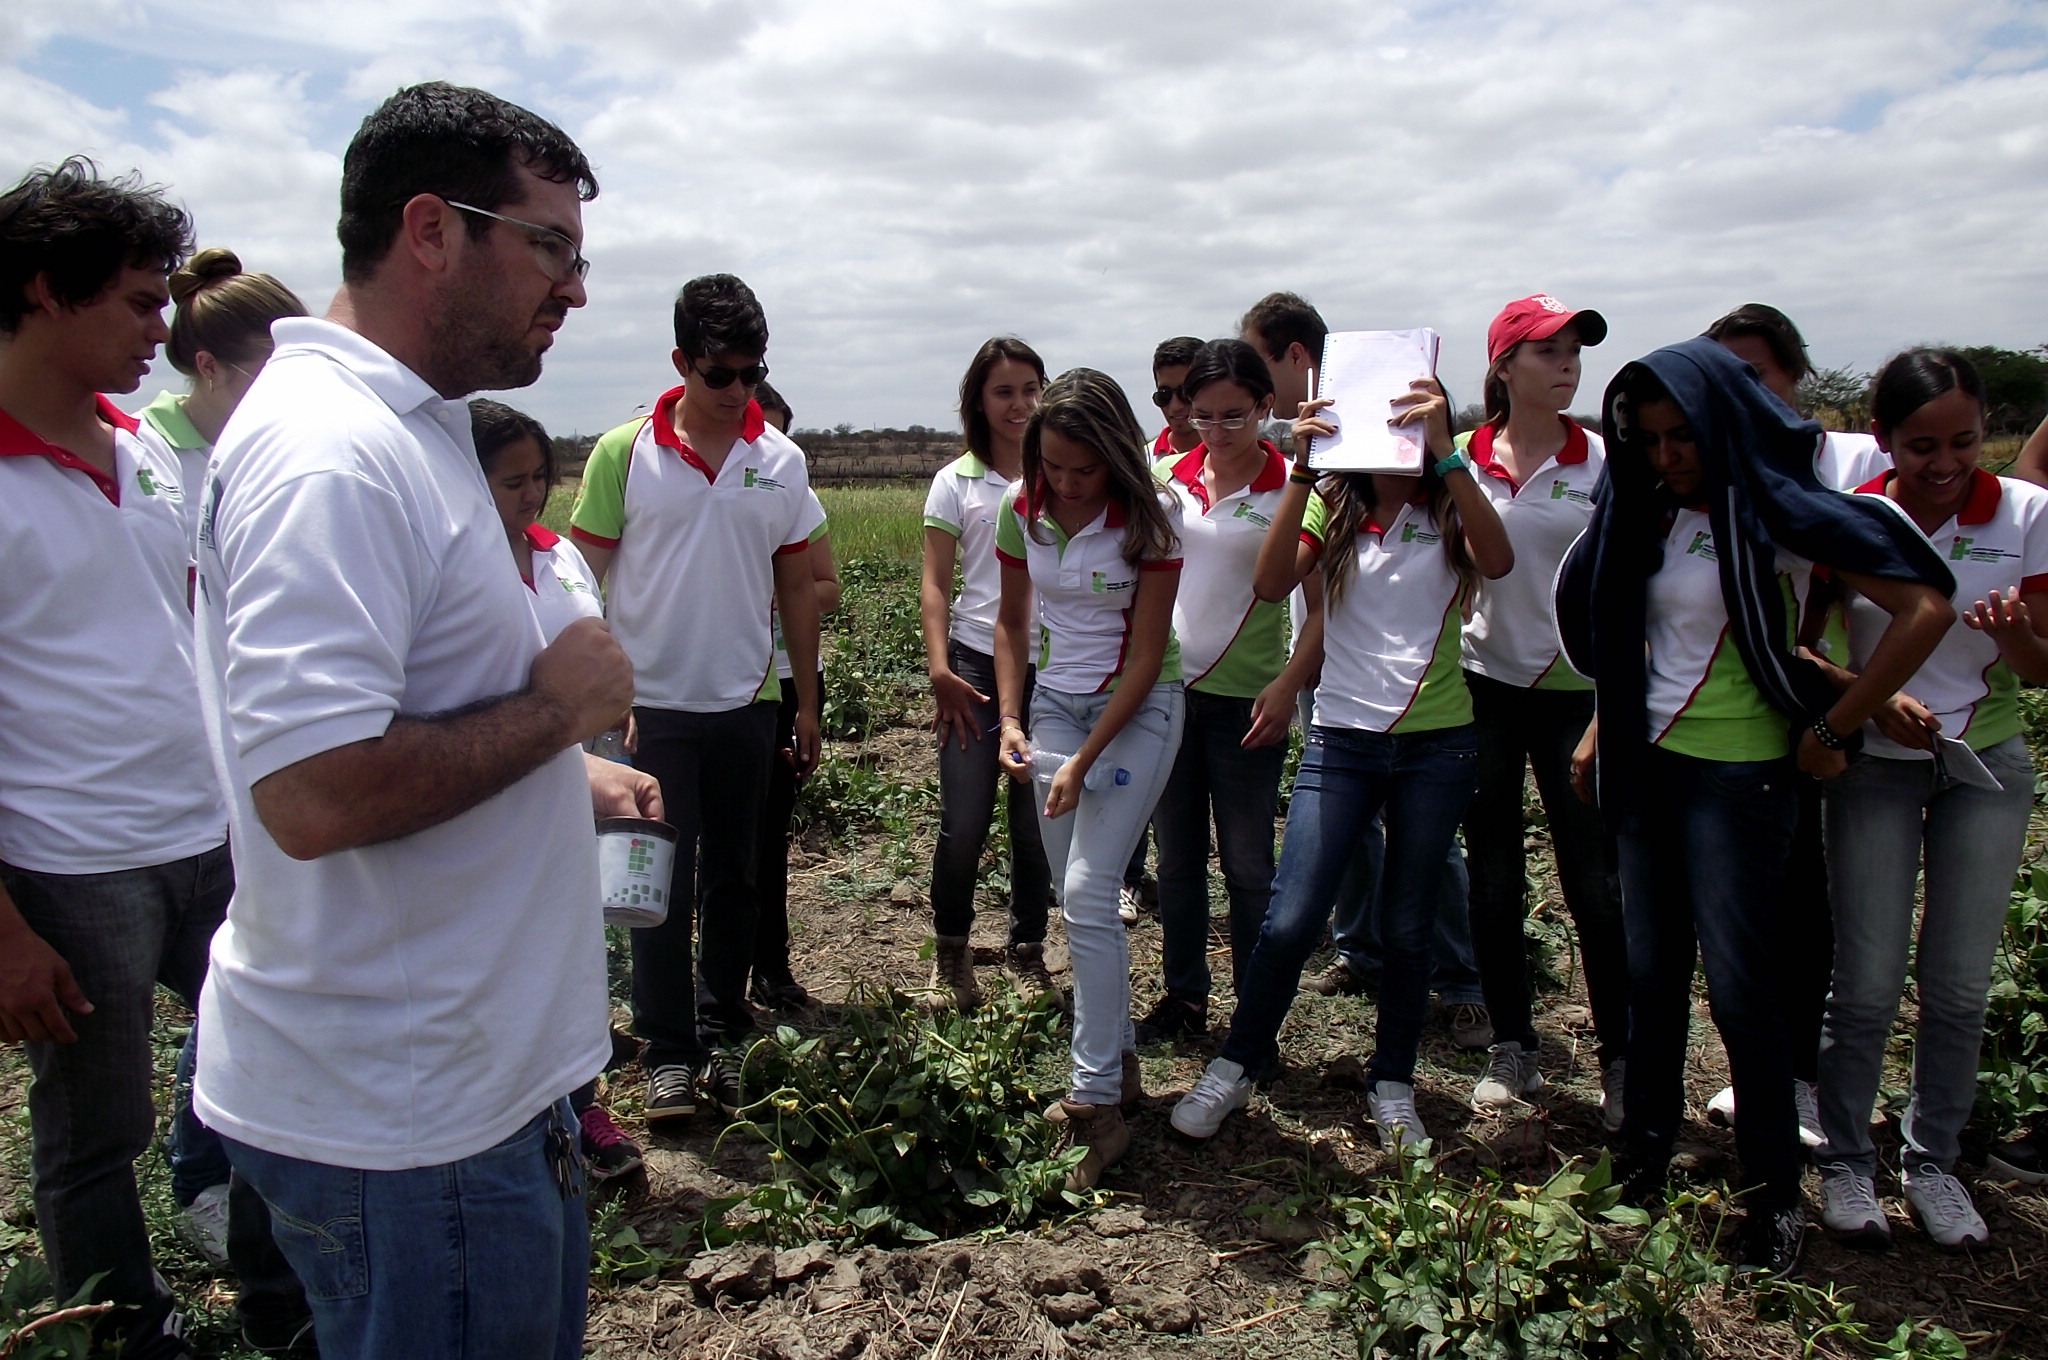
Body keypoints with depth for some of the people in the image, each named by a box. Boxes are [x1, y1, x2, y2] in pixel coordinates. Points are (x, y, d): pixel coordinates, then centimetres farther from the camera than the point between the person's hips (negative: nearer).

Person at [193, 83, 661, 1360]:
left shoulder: (406, 426, 11)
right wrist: (551, 710, -20)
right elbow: (312, 795, -33)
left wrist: (564, 768, 9)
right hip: (401, 1118, -10)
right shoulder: (330, 454, -23)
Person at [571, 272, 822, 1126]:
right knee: (661, 886, 3)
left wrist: (807, 704, 8)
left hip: (745, 705, 3)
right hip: (651, 704, -2)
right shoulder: (623, 453, -5)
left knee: (733, 880, 12)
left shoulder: (781, 461, 2)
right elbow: (586, 579, -2)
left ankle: (724, 1037, 27)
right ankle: (668, 1055, 16)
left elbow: (797, 588, 8)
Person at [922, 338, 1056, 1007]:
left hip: (1053, 669, 1)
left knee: (1036, 825, 8)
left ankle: (1028, 948, 27)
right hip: (976, 664, 0)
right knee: (964, 823, -1)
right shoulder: (956, 482, 5)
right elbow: (934, 584, 2)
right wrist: (939, 666, -11)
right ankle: (950, 949, 22)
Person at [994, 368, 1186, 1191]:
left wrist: (1084, 761, -18)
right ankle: (1116, 1063, 24)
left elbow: (1146, 654, -14)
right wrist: (1010, 718, -5)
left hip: (1138, 707, -5)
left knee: (1088, 893, -13)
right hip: (1055, 701, 5)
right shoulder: (1022, 510, -3)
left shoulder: (1149, 517, -16)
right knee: (1075, 898, 7)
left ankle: (1098, 1105, -5)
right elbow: (1011, 620, 9)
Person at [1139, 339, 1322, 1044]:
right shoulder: (1166, 476, 4)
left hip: (1244, 699, -4)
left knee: (1247, 864, 4)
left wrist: (1288, 685, -19)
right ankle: (1184, 994, 28)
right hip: (1165, 688, 4)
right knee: (1176, 855, 14)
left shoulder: (1290, 487, -7)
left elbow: (1324, 604, -8)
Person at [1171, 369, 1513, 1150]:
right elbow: (1271, 584, -16)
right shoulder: (1332, 506, 3)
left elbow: (1497, 561, -22)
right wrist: (1301, 467, -23)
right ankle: (1235, 1067, 14)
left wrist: (1445, 454, -29)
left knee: (1408, 930, 10)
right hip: (1342, 738, 0)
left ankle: (1392, 1085, 28)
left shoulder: (1450, 512, 2)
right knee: (1290, 921, -6)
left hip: (1436, 743, 1)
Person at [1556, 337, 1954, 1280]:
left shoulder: (1776, 513, -13)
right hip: (1647, 766, 7)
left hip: (1736, 775, -6)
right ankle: (1644, 1168, 26)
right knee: (1651, 976, 13)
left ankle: (1775, 1205, 16)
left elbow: (1925, 610, -19)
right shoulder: (1655, 515, 7)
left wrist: (1830, 732, -16)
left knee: (1739, 990, -1)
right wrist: (1601, 729, 11)